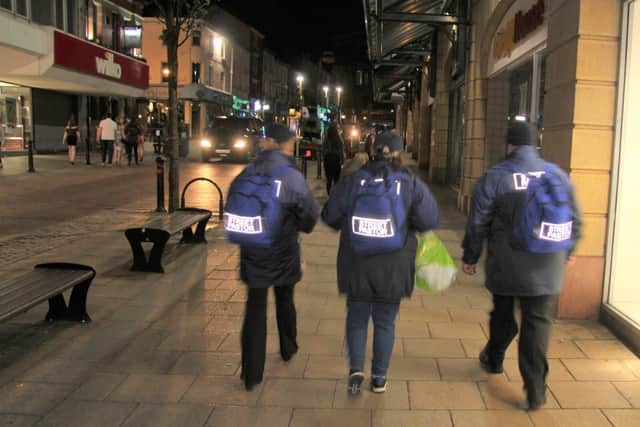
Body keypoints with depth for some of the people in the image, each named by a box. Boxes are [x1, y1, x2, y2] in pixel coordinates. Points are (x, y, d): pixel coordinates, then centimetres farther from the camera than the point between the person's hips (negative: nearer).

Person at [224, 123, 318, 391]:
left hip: (252, 254, 2)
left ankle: (251, 374, 10)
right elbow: (310, 213, -10)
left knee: (255, 309, 8)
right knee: (285, 302, 22)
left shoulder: (245, 175, -4)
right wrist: (299, 227, 11)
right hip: (283, 254, -2)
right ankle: (288, 349, 43)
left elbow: (231, 211, 2)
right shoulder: (290, 177, -16)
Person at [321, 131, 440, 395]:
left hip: (357, 266, 0)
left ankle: (356, 369, 6)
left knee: (357, 317, 18)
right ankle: (379, 378, 23)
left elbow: (330, 216, 3)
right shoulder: (410, 184, -5)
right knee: (385, 321, 15)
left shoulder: (351, 181, -2)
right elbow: (430, 219, -7)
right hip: (393, 268, 0)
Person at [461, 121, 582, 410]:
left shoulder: (495, 177, -9)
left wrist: (470, 257, 7)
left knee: (502, 315, 19)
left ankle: (493, 360, 43)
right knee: (537, 322, 7)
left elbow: (478, 223, -6)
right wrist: (568, 249, 28)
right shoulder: (558, 175, 2)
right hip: (546, 268, 2)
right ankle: (535, 389, 6)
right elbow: (575, 219, 11)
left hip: (506, 267, -1)